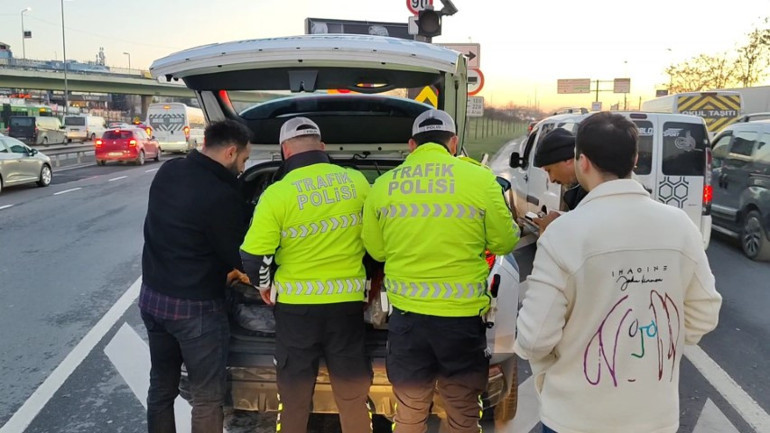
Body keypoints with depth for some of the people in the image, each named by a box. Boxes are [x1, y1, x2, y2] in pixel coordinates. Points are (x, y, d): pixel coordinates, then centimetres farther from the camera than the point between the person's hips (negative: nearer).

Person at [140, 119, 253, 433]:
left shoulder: (168, 171, 0)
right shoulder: (222, 196, -24)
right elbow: (240, 256, -12)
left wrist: (221, 271, 12)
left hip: (151, 296, 8)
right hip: (194, 307, -8)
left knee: (161, 385, 21)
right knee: (207, 397, 6)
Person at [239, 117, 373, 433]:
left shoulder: (277, 194, -12)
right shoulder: (356, 181, -3)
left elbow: (253, 258, -9)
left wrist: (265, 285, 11)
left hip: (297, 306, -2)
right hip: (348, 302, 3)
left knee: (295, 399, 15)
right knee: (353, 398, 16)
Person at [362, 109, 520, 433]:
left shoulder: (382, 185, 1)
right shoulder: (480, 179, -7)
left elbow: (376, 250, 10)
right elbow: (505, 243, 1)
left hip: (407, 312, 2)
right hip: (463, 313, -2)